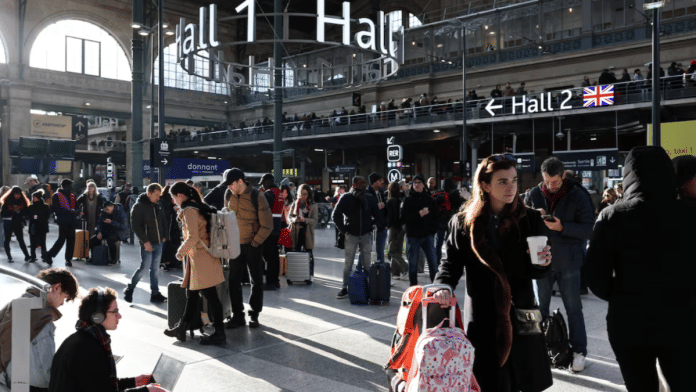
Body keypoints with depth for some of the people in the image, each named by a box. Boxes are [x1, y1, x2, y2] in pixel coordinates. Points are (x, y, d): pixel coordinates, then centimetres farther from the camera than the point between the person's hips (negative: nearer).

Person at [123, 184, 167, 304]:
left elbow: (162, 221, 22)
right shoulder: (139, 206, -9)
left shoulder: (157, 206, 11)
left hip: (158, 243, 6)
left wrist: (163, 236, 11)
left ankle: (155, 294, 16)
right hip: (147, 244, -6)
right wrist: (145, 241, -17)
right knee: (144, 267, -6)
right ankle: (129, 290, 12)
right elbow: (136, 226, -13)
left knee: (155, 269, 10)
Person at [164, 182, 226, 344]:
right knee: (191, 294, 17)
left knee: (211, 296, -2)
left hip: (201, 259, -10)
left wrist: (180, 252, -8)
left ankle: (219, 333, 7)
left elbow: (192, 238, -24)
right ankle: (182, 328, 29)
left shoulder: (189, 211, -16)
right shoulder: (200, 207, 13)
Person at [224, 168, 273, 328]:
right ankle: (237, 315, 15)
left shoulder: (257, 197, -15)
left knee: (256, 281, 5)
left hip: (252, 245, -4)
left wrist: (254, 242, -12)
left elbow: (267, 225, -12)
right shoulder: (229, 195, 0)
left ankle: (254, 315, 18)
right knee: (233, 281, 4)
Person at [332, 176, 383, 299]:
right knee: (348, 263, 3)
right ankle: (345, 288, 12)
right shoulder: (346, 198, -3)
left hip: (366, 235, 2)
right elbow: (335, 215, -1)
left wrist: (371, 226, 4)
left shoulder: (370, 198, 6)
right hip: (351, 235, -2)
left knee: (367, 263, 4)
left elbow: (378, 215, 15)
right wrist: (343, 229, -4)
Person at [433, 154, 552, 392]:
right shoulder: (463, 222, -1)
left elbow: (536, 273, 4)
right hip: (483, 318, -1)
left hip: (520, 316, 1)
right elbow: (452, 262, 2)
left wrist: (542, 263, -18)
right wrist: (444, 286, -17)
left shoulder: (530, 219, 1)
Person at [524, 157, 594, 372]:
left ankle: (579, 351, 18)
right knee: (540, 307, 13)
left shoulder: (578, 196, -7)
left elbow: (588, 229, -10)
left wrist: (562, 227, -23)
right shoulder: (533, 195, 1)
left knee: (573, 308, 7)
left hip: (568, 261, -3)